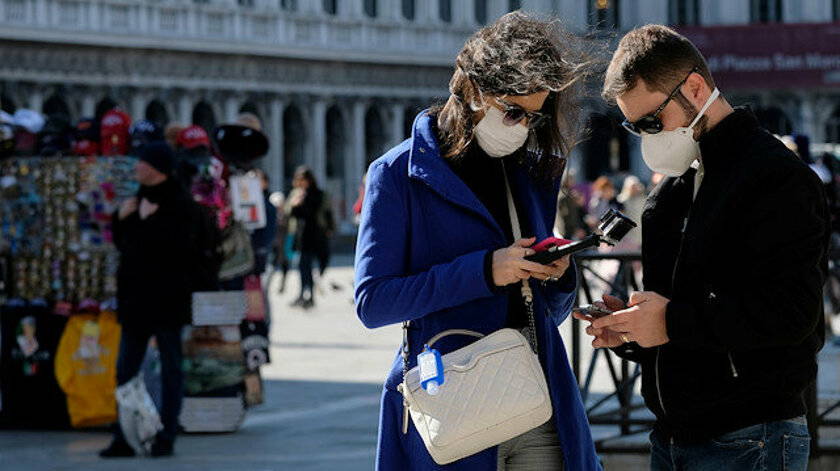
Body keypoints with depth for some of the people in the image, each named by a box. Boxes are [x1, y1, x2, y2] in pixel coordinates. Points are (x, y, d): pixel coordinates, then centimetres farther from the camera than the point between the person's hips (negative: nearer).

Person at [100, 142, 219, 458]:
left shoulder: (180, 204, -10)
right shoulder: (140, 200, 15)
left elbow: (179, 246, -22)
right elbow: (122, 242, 21)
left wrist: (148, 220, -18)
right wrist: (121, 218, 3)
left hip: (167, 298, -8)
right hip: (136, 298, 8)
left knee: (170, 368, 1)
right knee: (125, 369, 7)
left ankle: (166, 438, 5)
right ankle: (123, 439, 11)